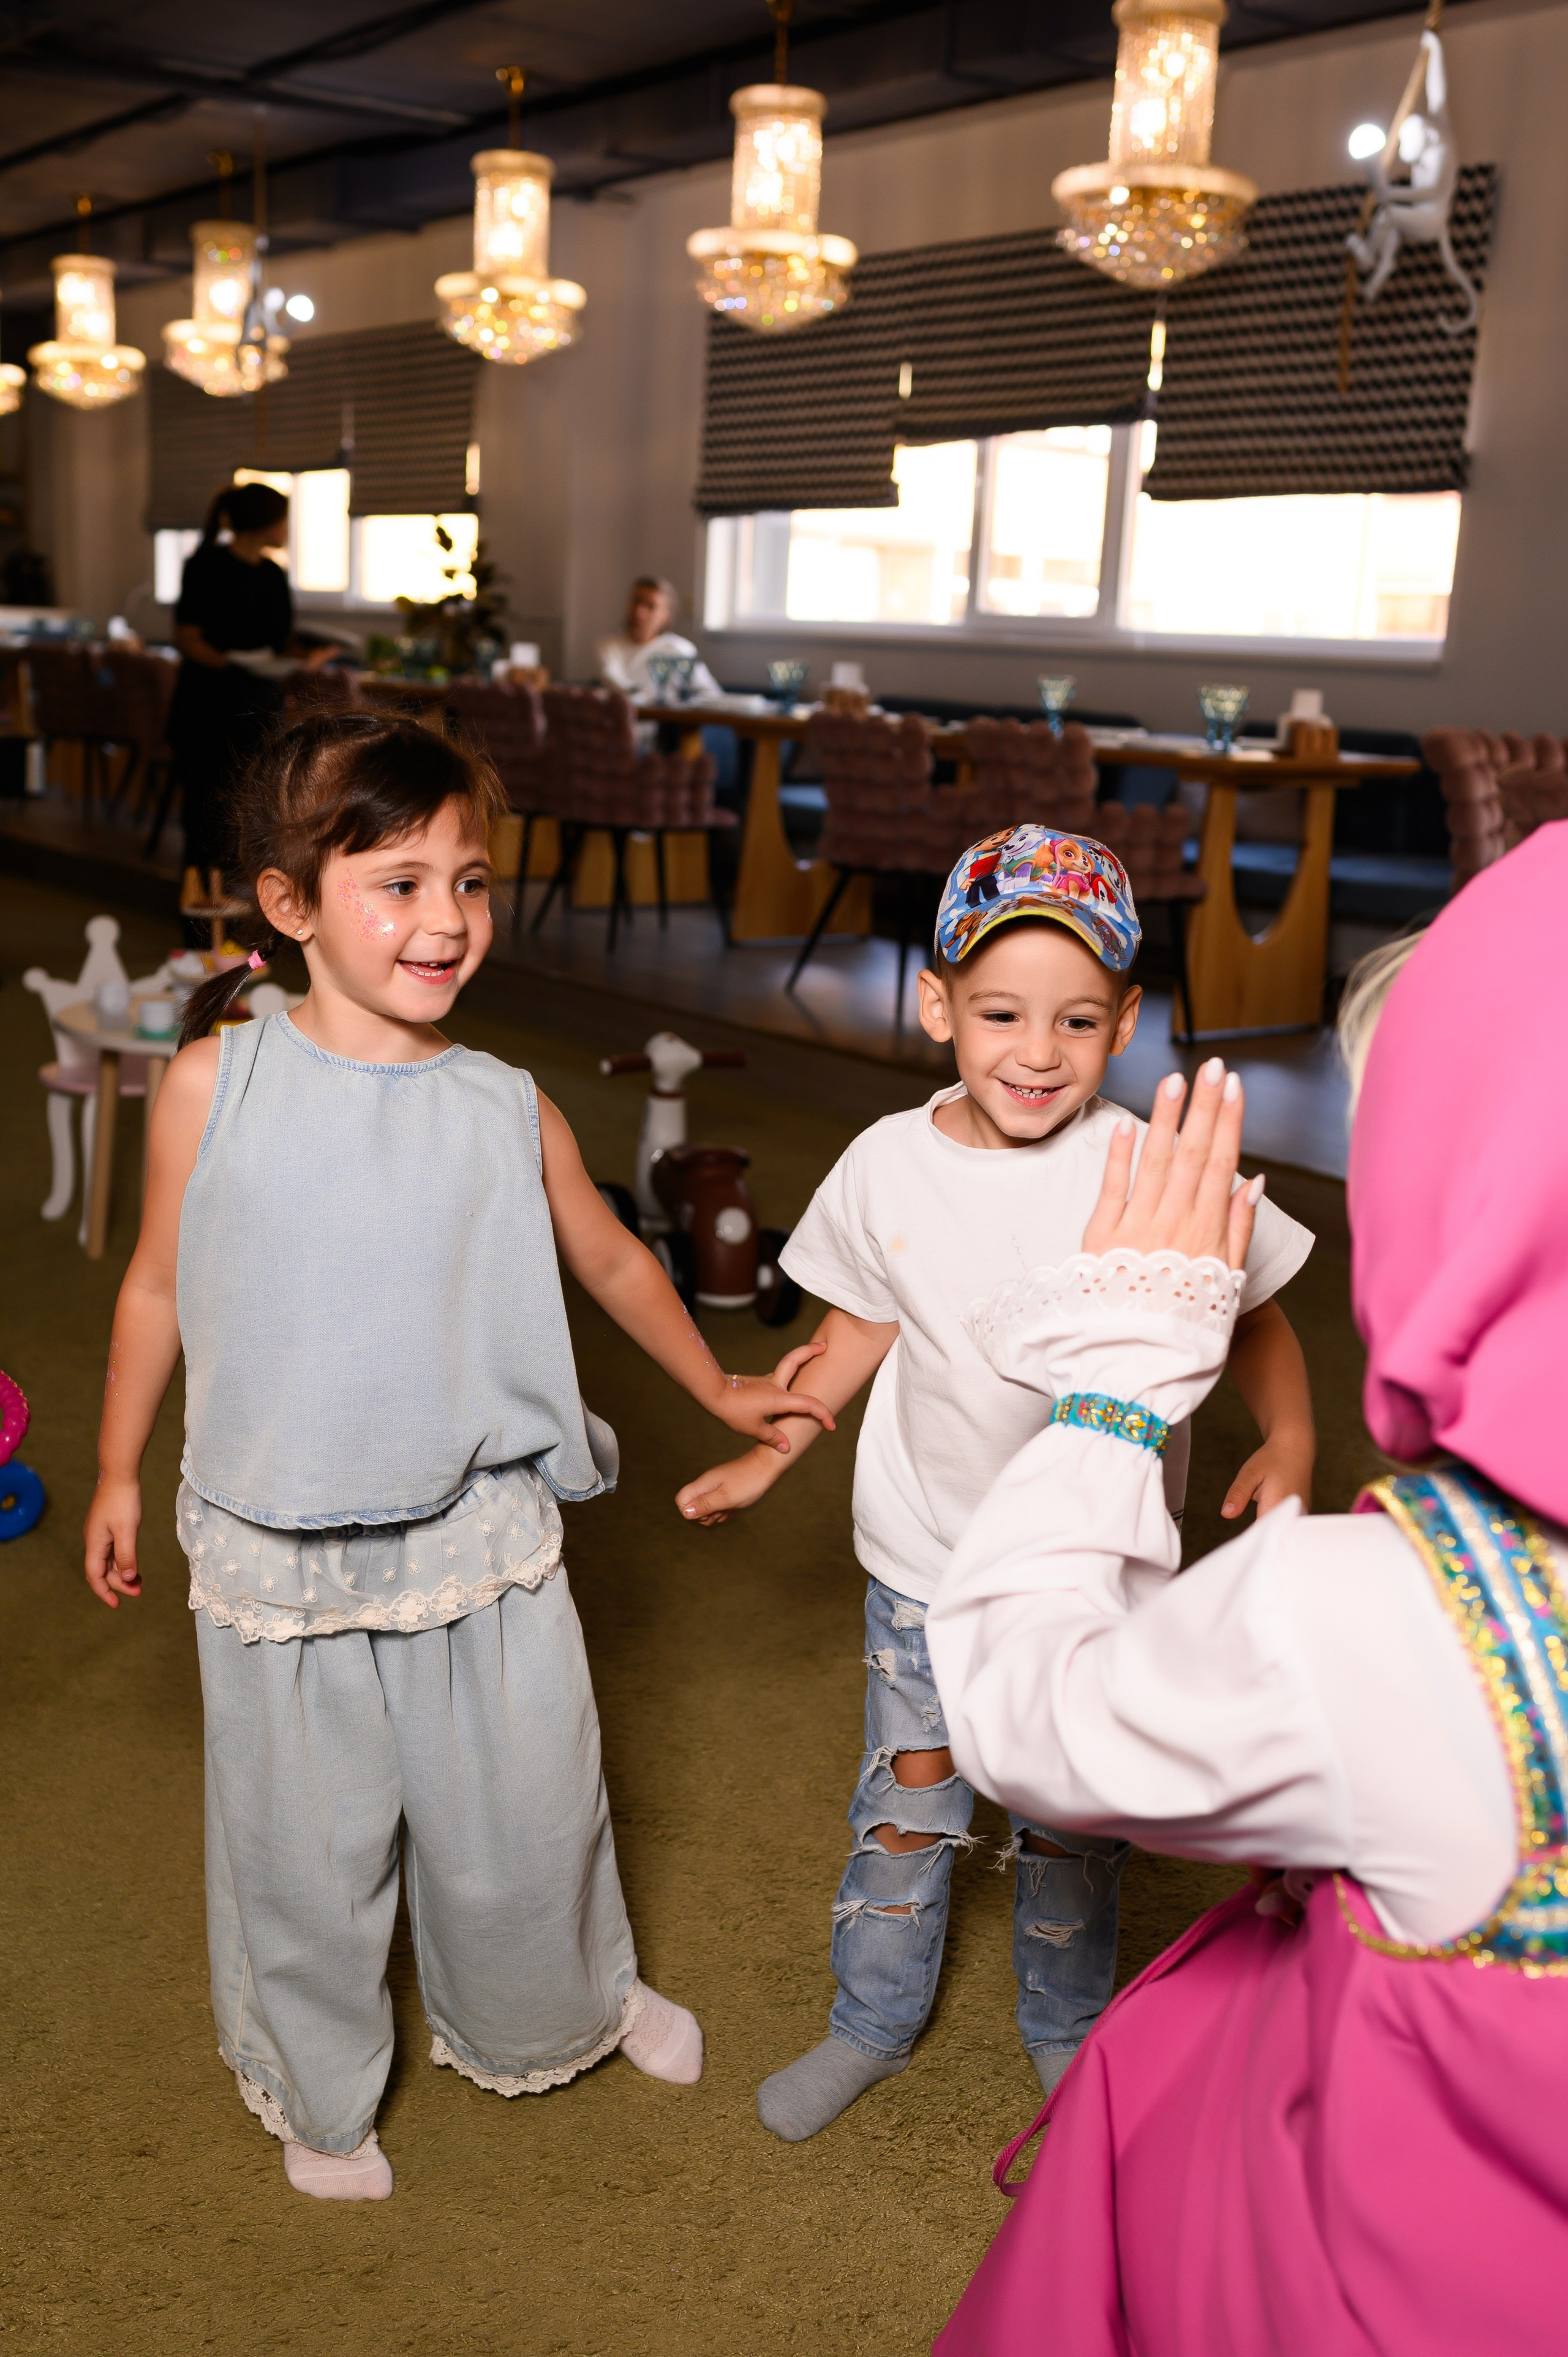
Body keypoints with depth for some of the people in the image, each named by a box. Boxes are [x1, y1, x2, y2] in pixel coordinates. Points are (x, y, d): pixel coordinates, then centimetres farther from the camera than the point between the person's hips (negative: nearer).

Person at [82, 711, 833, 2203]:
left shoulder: (505, 1110, -6)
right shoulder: (216, 1084, -10)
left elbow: (609, 1260, 11)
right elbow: (158, 1284, 2)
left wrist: (720, 1390, 21)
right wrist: (119, 1473, 10)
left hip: (481, 1535, 2)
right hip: (280, 1555, -1)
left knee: (529, 1806, 17)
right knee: (307, 1844, 15)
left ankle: (565, 2004, 50)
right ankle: (318, 2087, 44)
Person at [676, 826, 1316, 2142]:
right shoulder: (890, 1167, -11)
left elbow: (1256, 1321, -6)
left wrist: (1290, 1439, -23)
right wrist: (766, 1456, 9)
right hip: (927, 1560, 2)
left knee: (1074, 1825, 17)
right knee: (906, 1809, 18)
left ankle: (1069, 2032, 45)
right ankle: (875, 2024, 42)